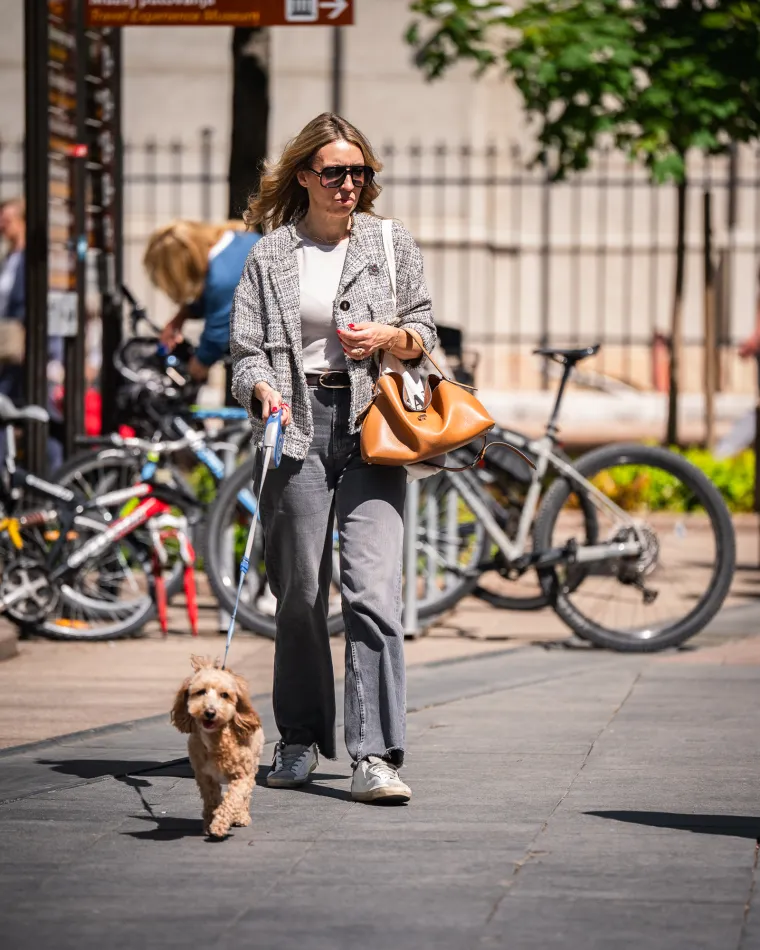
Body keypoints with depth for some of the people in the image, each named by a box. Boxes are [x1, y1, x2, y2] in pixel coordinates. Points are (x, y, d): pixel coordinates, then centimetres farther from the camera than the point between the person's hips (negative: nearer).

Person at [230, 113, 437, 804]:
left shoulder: (393, 243, 11)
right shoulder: (271, 254, 8)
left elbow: (426, 333, 15)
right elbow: (247, 346, 5)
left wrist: (391, 337, -6)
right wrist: (263, 390, -15)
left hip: (371, 422, -1)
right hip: (299, 427, 1)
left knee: (373, 588, -12)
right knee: (300, 591, 4)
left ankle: (375, 754, -14)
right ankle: (301, 737, 19)